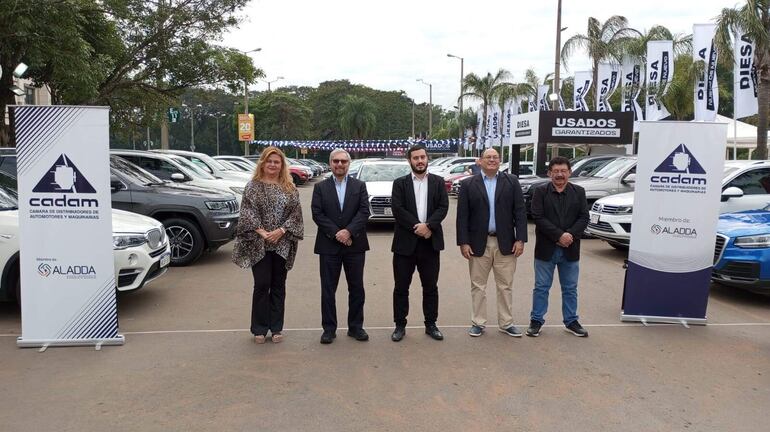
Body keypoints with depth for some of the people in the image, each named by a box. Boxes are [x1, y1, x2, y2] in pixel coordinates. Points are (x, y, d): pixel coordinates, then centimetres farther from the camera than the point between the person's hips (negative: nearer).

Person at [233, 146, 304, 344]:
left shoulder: (289, 188, 7)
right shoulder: (253, 186, 2)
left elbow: (296, 213, 0)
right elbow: (248, 213, -6)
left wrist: (281, 230, -13)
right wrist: (262, 232, -17)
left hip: (282, 244, 2)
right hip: (259, 244, -2)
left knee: (278, 285, 9)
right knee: (262, 285, -1)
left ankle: (276, 328, 19)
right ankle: (259, 329, 12)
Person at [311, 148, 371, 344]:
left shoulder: (359, 186, 7)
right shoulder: (320, 187, 5)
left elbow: (364, 211, -3)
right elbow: (317, 214, -4)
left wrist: (349, 231, -17)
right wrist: (336, 233, -14)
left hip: (355, 245, 1)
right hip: (329, 246, -1)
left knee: (357, 288, 7)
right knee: (328, 289, 5)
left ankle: (355, 327, 20)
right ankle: (329, 329, 16)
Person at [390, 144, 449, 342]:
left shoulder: (438, 182, 8)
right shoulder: (400, 183, 4)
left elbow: (443, 207, -2)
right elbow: (397, 209, -7)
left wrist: (428, 225, -17)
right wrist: (416, 227, -15)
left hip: (430, 242, 1)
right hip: (405, 242, -1)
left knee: (430, 287, 10)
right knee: (401, 287, 5)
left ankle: (431, 324, 22)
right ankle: (400, 325, 17)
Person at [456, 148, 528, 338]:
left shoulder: (511, 181, 4)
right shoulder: (468, 184, 2)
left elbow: (520, 212, 1)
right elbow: (462, 216, -1)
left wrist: (520, 239, -6)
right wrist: (463, 242, -8)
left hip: (505, 243, 1)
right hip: (478, 243, 0)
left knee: (505, 286, 9)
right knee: (478, 286, 8)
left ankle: (506, 323, 22)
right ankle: (478, 323, 20)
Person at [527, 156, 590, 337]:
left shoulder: (579, 192, 6)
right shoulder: (541, 191, -3)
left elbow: (584, 217, 0)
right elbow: (538, 217, -12)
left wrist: (570, 235, -16)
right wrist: (559, 235, -19)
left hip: (570, 249, 3)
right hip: (546, 249, -2)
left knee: (570, 288, 13)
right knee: (541, 287, 7)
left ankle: (571, 321, 26)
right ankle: (536, 320, 18)